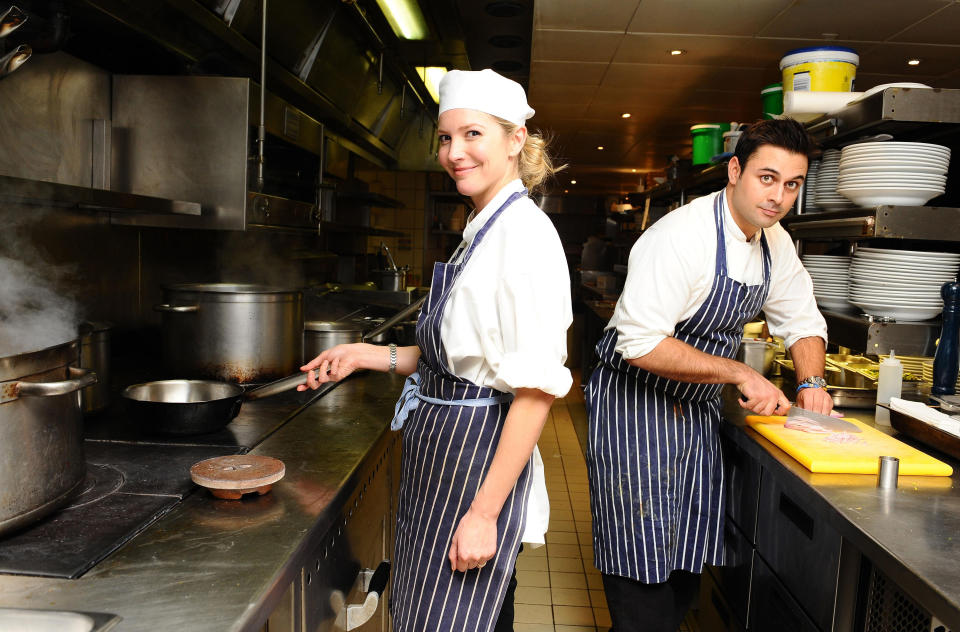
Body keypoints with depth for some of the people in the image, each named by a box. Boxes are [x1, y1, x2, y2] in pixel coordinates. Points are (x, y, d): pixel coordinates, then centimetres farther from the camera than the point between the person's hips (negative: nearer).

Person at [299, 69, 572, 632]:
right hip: (442, 458, 10)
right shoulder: (484, 230, 12)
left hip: (479, 462, -10)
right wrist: (373, 356, 10)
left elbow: (538, 387, -22)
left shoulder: (525, 233, -18)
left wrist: (485, 512, -22)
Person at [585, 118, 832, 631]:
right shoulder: (682, 236, -25)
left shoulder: (776, 244, 3)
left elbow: (802, 320, 16)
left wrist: (811, 382, -2)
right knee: (643, 563, 1)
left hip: (697, 410, 8)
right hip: (634, 406, -7)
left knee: (688, 557, 16)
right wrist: (740, 373, -26)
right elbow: (641, 344, -31)